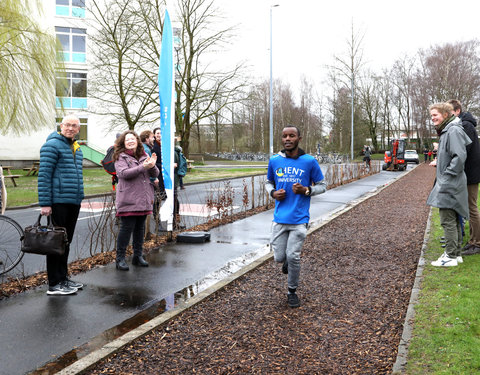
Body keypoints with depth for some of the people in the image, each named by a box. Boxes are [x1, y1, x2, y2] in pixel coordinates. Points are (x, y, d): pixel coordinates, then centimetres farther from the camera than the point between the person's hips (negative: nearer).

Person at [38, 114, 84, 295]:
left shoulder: (76, 148, 18)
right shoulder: (52, 145, -8)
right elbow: (44, 175, -14)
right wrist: (44, 203, -19)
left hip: (74, 203, 8)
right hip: (58, 203, -8)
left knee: (66, 242, 15)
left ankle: (63, 278, 25)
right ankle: (54, 285, 3)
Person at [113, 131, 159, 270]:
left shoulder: (144, 156, 14)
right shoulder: (121, 157, -2)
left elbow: (155, 174, 9)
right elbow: (123, 173, -18)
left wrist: (152, 166, -14)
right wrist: (143, 167, -24)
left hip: (143, 200, 5)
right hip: (128, 200, -5)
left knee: (140, 228, 12)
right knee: (126, 228, -6)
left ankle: (138, 256, 24)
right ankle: (120, 259, 4)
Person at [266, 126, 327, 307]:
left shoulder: (309, 161, -4)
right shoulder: (274, 161, 4)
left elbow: (322, 185, 6)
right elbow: (268, 182, 19)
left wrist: (306, 190, -13)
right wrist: (273, 193, -3)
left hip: (299, 219, -2)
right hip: (279, 218, 3)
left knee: (293, 256, -4)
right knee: (279, 257, 3)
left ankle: (292, 291, 20)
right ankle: (288, 260, 42)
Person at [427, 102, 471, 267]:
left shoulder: (454, 131, -15)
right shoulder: (445, 131, 16)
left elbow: (460, 156, -24)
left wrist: (448, 173, -20)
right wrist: (439, 162, 16)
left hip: (449, 186, -10)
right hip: (448, 185, 10)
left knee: (447, 221, -6)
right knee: (454, 220, 15)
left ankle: (451, 257, 0)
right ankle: (456, 253, 23)